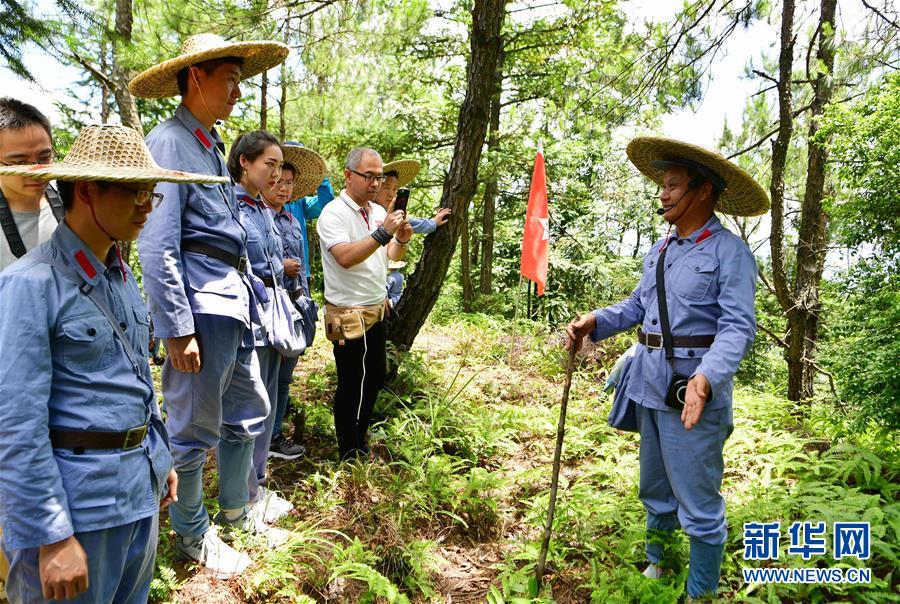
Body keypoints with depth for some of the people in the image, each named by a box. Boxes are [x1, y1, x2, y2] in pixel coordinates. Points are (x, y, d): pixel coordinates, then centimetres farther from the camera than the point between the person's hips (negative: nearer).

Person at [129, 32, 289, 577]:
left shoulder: (212, 146, 17)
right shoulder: (170, 143, -11)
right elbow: (158, 246, -18)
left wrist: (248, 297, 17)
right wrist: (178, 327, -20)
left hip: (236, 304, 10)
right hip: (202, 307, -9)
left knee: (249, 414, 18)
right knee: (195, 428, 5)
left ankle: (236, 512, 36)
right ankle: (193, 535, 24)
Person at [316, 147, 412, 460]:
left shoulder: (379, 212, 9)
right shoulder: (333, 213, -14)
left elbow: (392, 256, 12)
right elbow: (346, 257, -28)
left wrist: (402, 240, -9)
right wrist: (383, 232, -29)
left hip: (377, 310, 8)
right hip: (348, 315, -8)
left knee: (374, 379, 17)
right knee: (352, 387, 3)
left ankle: (361, 442, 35)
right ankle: (350, 454, 19)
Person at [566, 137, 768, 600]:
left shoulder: (730, 252, -10)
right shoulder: (659, 251, 13)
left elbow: (738, 328, -19)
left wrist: (705, 378, -34)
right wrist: (594, 322, -3)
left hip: (694, 388, -7)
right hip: (649, 382, 8)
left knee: (698, 503, 2)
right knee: (655, 489, 22)